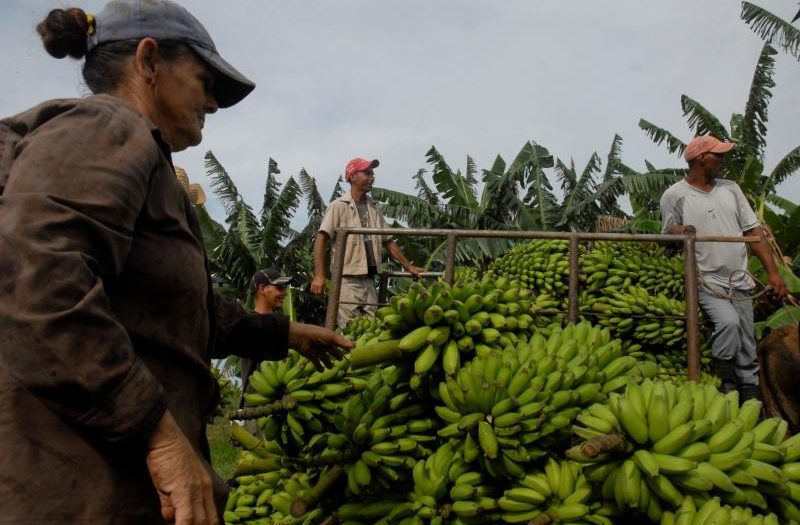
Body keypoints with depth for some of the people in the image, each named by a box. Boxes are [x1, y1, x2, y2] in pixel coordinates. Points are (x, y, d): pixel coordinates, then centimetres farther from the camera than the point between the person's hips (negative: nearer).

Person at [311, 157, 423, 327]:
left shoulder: (374, 208, 14)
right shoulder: (339, 206, -4)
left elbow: (388, 241, 20)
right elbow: (321, 239, -13)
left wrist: (408, 266, 17)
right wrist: (319, 275, -23)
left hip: (369, 281, 6)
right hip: (347, 280, -6)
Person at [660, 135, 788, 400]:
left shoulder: (730, 188, 12)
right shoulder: (674, 195, -2)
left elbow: (753, 230, 11)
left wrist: (772, 272, 4)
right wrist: (678, 231, -21)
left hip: (740, 281, 5)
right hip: (707, 282, -5)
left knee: (748, 351, 8)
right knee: (728, 322, -28)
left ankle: (750, 396, 22)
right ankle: (724, 388, -12)